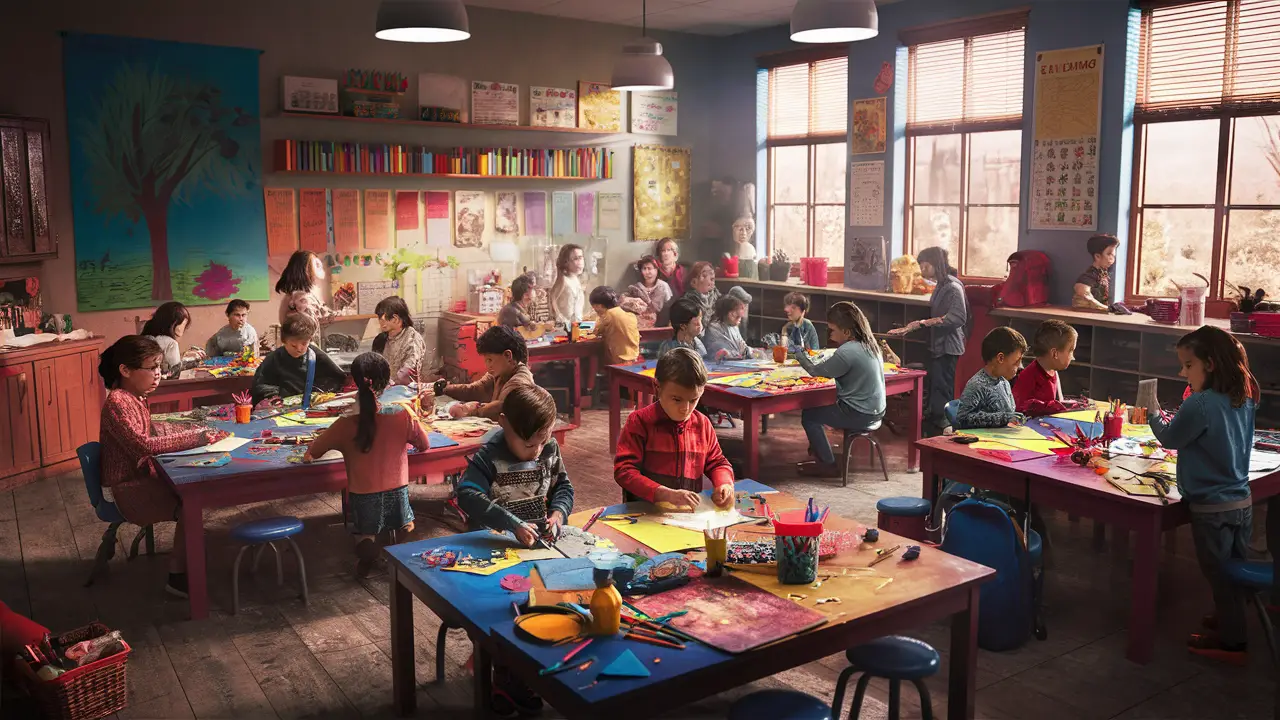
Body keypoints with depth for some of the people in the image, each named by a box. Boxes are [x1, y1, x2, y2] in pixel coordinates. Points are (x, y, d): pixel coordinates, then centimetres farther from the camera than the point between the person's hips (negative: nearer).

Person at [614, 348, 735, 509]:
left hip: (691, 512, 3)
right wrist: (666, 494, -25)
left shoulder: (702, 424, 8)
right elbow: (623, 470, -13)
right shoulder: (639, 422, -6)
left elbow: (717, 463, 20)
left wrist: (725, 484, -4)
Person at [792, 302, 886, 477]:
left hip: (860, 415, -9)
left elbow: (816, 371, -14)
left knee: (809, 415, 5)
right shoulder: (868, 344, 3)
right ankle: (818, 449, 36)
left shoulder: (847, 352, -26)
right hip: (875, 411, 9)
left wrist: (799, 354, 1)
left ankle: (828, 465, 11)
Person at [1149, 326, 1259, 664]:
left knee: (1218, 572, 7)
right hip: (1241, 500, 8)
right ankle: (1229, 621, 37)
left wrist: (1153, 414, 8)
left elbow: (1171, 438, -8)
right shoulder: (1244, 400, 1)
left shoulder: (1199, 404, -23)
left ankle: (1230, 641, 19)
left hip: (1212, 506, -7)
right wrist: (1171, 419, 10)